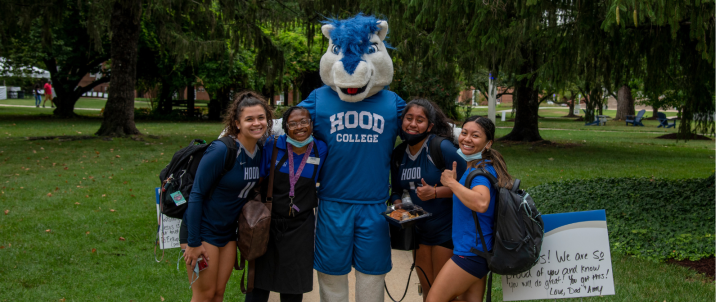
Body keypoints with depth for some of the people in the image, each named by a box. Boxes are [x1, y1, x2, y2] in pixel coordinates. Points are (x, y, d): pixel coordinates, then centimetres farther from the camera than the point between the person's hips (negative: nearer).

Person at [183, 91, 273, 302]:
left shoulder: (261, 153, -2)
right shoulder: (221, 151, -21)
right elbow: (196, 195, -19)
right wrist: (193, 243, -18)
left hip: (228, 232, 6)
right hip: (204, 230, -6)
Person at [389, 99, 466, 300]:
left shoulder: (442, 148, -17)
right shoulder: (399, 153, 2)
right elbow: (397, 189, 14)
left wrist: (435, 192, -26)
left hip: (446, 229, -6)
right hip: (420, 229, 6)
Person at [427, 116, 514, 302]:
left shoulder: (481, 169, -20)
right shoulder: (472, 166, 11)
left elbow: (481, 203, -40)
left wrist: (452, 183, -27)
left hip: (471, 251, -10)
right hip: (475, 250, 10)